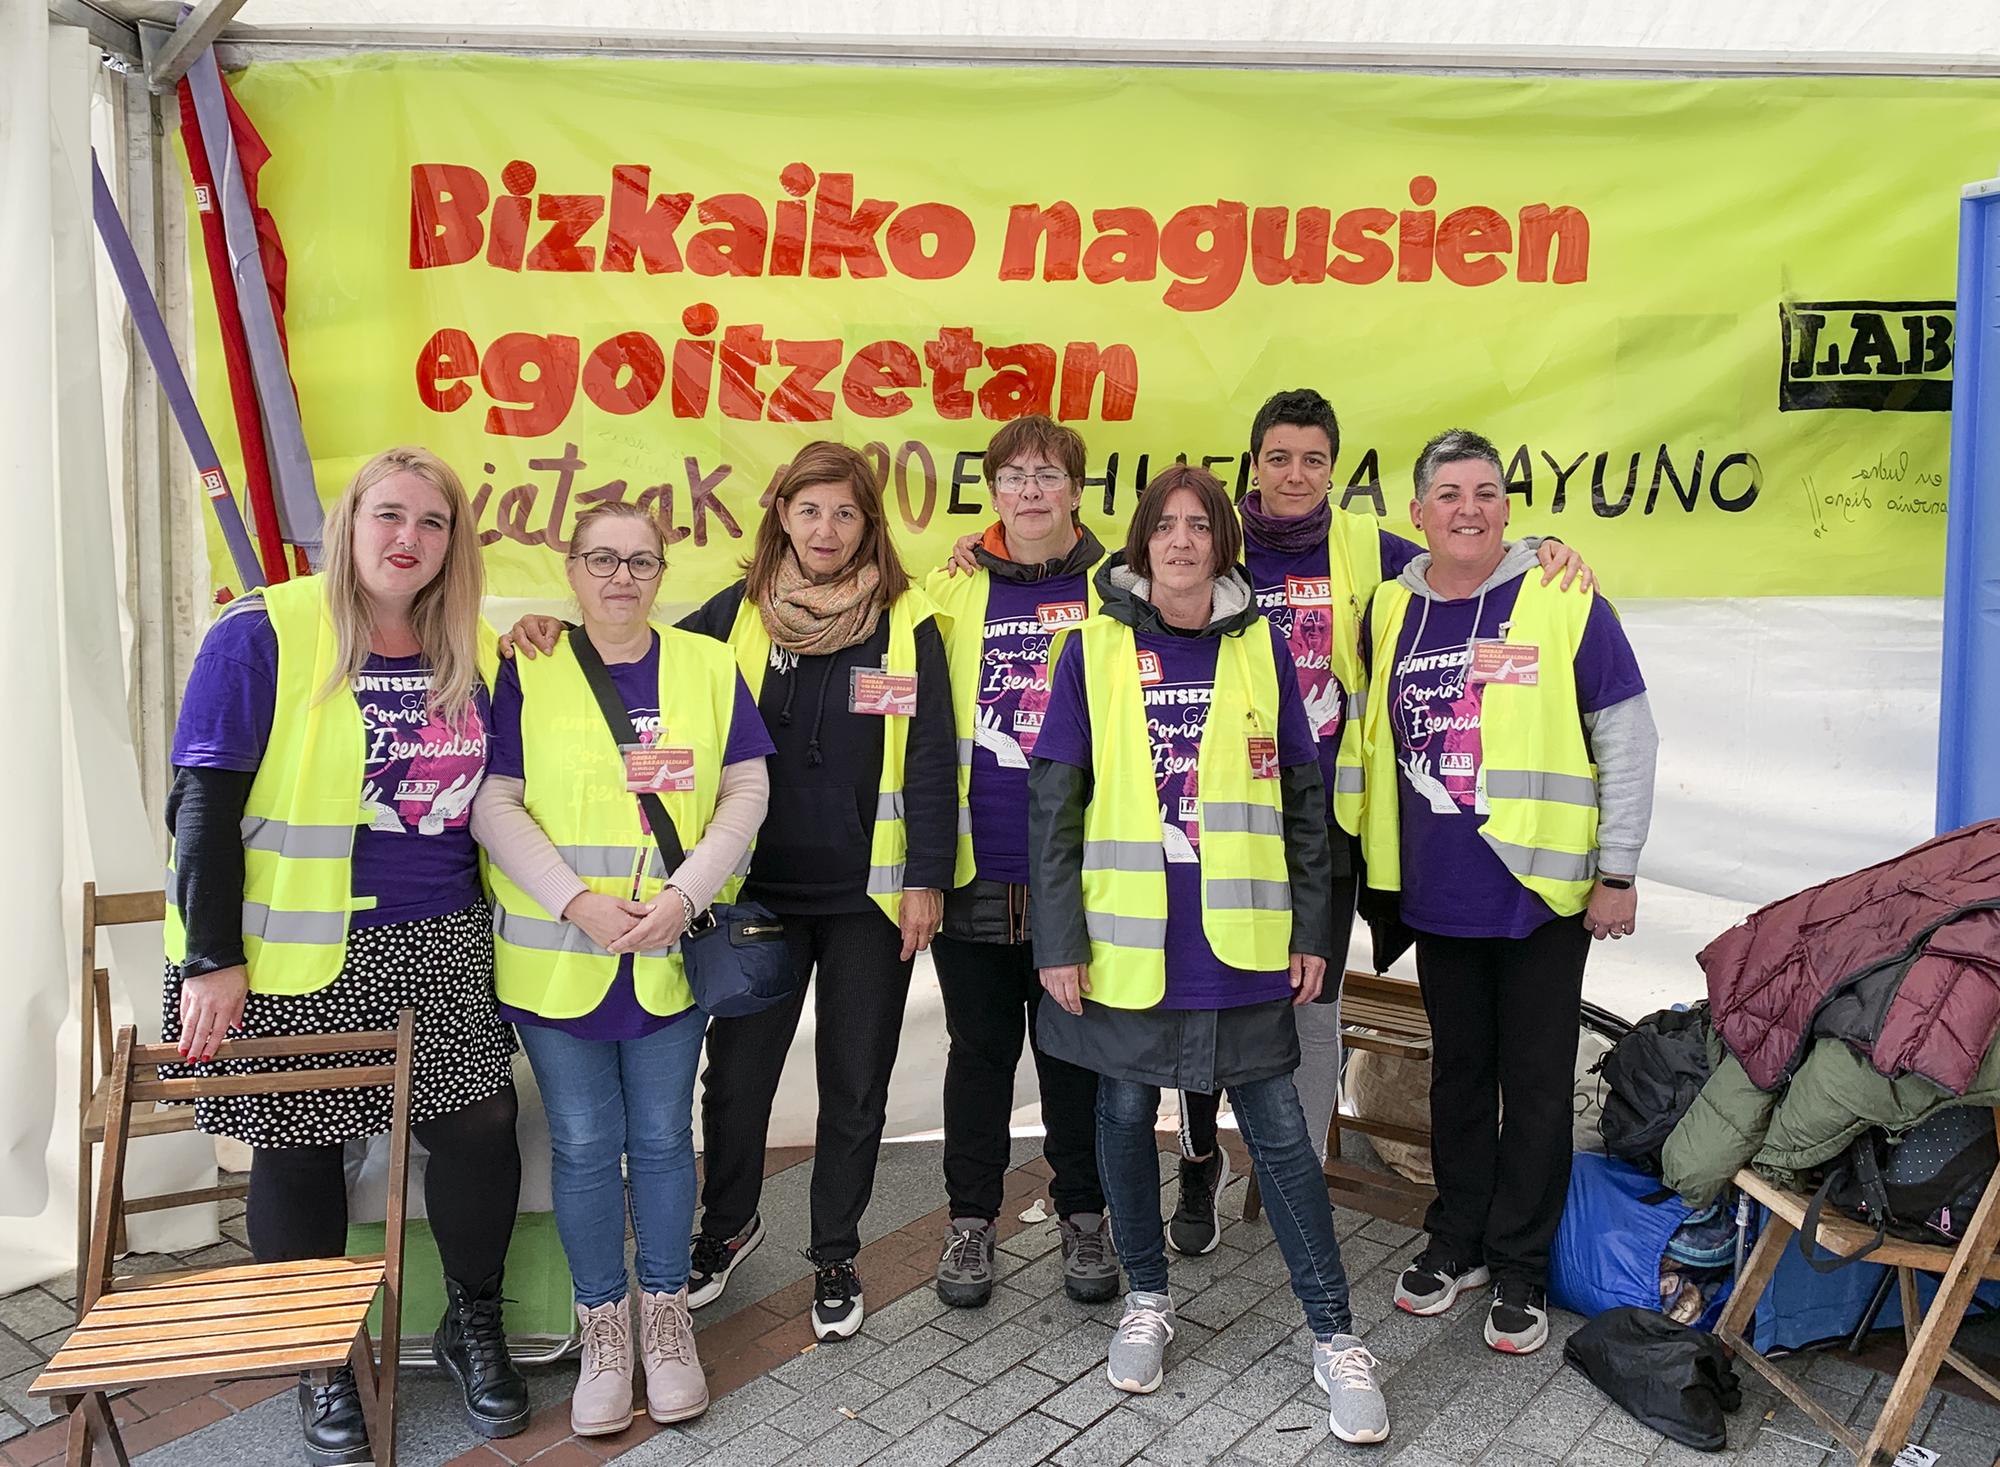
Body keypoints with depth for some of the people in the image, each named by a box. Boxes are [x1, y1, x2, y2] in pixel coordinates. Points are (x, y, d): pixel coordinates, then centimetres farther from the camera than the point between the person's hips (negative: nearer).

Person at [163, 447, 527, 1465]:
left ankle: (473, 1324, 26)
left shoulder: (466, 651, 8)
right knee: (300, 1149, 8)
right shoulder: (264, 635, -8)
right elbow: (205, 803, -10)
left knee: (481, 1123, 1)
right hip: (303, 959, -4)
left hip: (442, 947, 4)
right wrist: (213, 959, -13)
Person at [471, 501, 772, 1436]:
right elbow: (495, 803, -5)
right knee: (583, 1144, 7)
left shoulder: (709, 667, 3)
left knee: (662, 1136, 11)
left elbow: (746, 791, 0)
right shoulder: (526, 672, -2)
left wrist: (686, 893, -12)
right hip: (557, 955, -1)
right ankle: (602, 1327, 25)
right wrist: (577, 900, -16)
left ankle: (665, 1316, 29)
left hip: (671, 954, 1)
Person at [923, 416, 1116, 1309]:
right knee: (980, 1047, 12)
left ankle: (1083, 1215, 28)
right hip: (975, 869, 1)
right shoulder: (951, 591, 5)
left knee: (1075, 1048, 11)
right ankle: (971, 1219, 27)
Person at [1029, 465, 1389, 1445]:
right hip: (1126, 942, 0)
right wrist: (1059, 941, -6)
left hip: (1242, 944, 0)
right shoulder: (1095, 649, -1)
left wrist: (1312, 929, 3)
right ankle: (1147, 1299, 32)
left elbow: (1301, 797, 6)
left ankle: (1334, 1337, 17)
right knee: (1126, 1116, 12)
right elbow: (1052, 801, -2)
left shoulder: (1260, 646, 3)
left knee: (1279, 1131, 4)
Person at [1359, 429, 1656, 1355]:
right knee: (1458, 1070, 16)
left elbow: (1628, 738, -5)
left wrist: (1617, 871, -7)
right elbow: (1373, 739, 15)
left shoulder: (1564, 600, -7)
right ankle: (1457, 1239, 32)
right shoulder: (1391, 610, 5)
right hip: (1438, 894, 4)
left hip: (1542, 889, -3)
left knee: (1535, 1081, 6)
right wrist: (1380, 864, 12)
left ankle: (1519, 1266, 21)